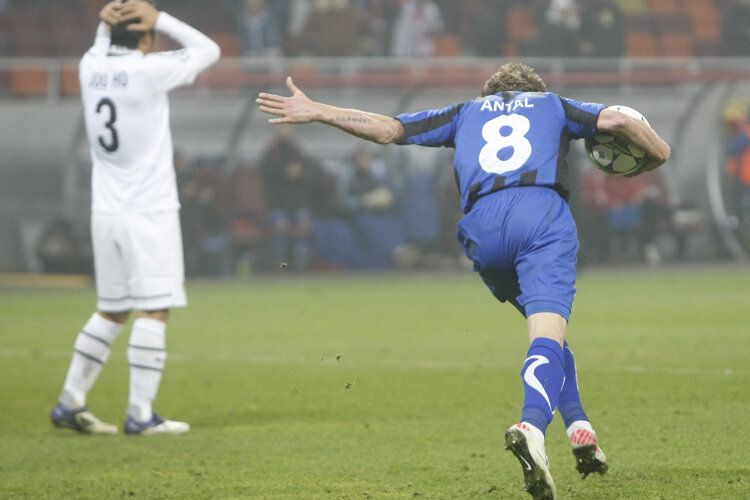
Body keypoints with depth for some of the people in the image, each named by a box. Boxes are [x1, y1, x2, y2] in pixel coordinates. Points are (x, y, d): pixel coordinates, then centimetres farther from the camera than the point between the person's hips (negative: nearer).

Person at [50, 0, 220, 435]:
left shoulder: (91, 68, 5)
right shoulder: (148, 70, -12)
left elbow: (105, 45, 30)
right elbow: (208, 50, 0)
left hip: (106, 213, 7)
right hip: (150, 212, -7)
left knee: (111, 312, 15)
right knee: (153, 310, -5)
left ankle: (71, 403, 14)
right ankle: (141, 415, -9)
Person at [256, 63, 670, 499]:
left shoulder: (468, 112, 32)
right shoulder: (553, 105, 30)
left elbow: (388, 129, 25)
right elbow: (616, 120, 15)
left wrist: (315, 112, 32)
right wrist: (657, 154, 32)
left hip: (482, 226, 3)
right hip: (543, 214, -3)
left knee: (546, 327, 25)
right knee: (548, 334, -17)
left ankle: (579, 427, 16)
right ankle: (532, 426, -44)